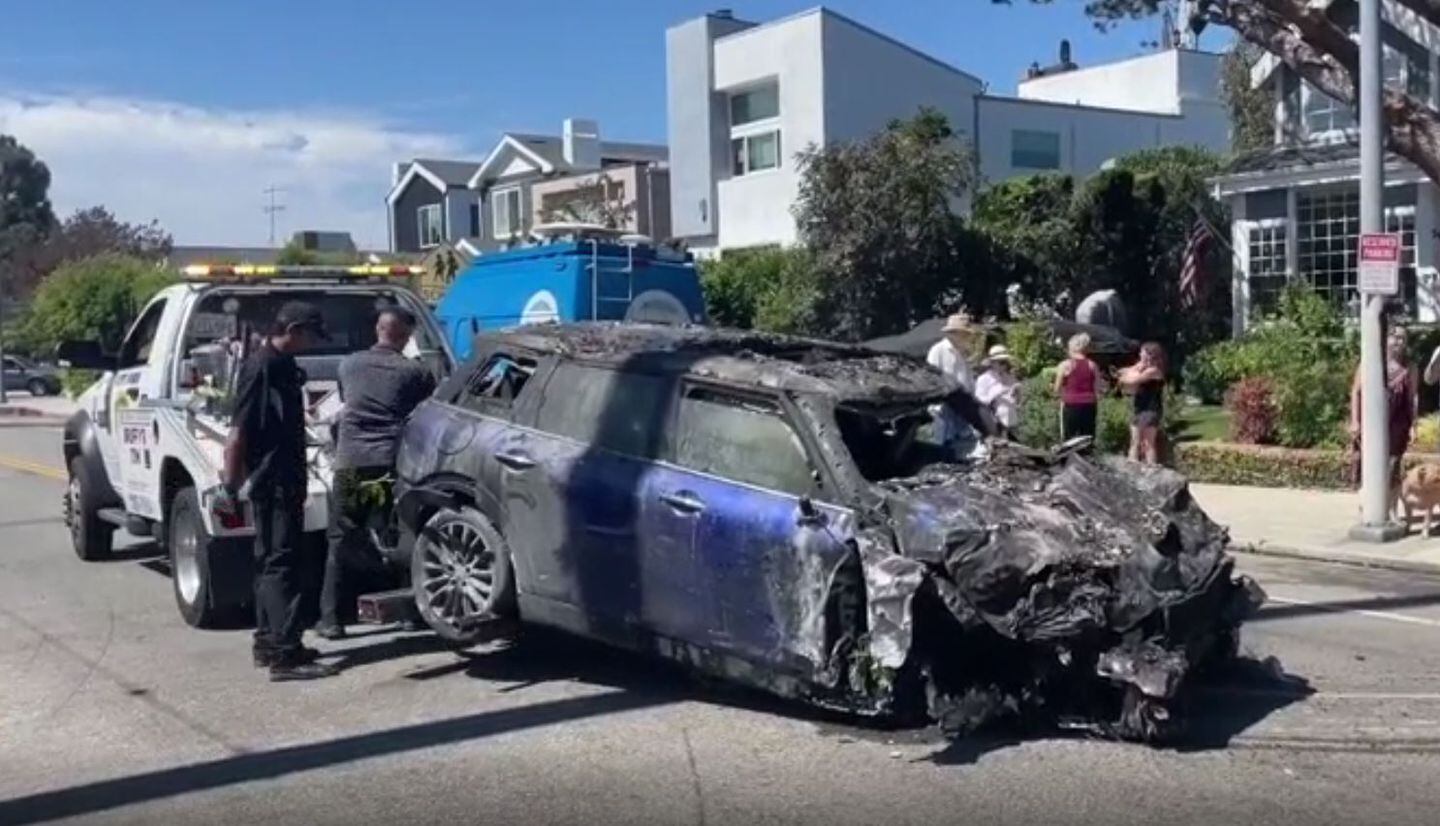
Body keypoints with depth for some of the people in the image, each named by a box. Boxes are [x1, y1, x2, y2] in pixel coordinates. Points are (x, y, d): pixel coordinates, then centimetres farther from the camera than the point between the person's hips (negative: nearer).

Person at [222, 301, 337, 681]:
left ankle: (268, 642, 23)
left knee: (271, 562, 14)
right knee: (280, 563, -10)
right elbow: (238, 429, -17)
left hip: (287, 480, 10)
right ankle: (285, 654, -11)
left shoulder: (285, 365, 14)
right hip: (270, 481, -10)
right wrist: (230, 482, -18)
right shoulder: (260, 367, -14)